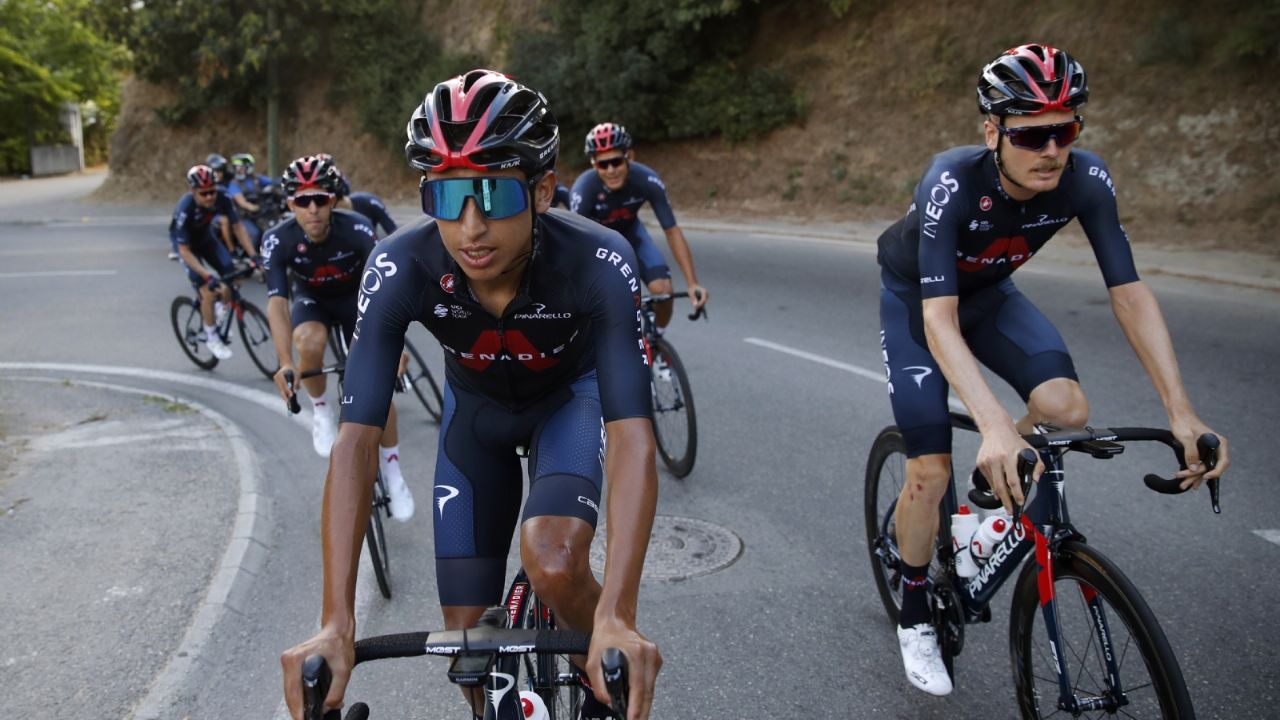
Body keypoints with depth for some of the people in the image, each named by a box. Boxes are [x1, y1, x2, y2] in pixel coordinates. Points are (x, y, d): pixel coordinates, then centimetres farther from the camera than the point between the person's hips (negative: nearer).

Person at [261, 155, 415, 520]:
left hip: (356, 297, 0)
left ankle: (392, 470, 4)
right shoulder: (278, 241, -29)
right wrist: (285, 363, -46)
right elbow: (277, 302, -33)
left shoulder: (357, 229, -33)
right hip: (312, 299, 1)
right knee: (310, 342, -35)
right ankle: (320, 409, -5)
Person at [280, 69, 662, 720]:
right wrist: (336, 622, -43)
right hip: (476, 406, 2)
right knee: (467, 632, -1)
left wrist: (616, 617, -53)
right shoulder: (399, 269, -33)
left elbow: (632, 438, -43)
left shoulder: (597, 263, -37)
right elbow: (355, 442, -35)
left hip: (570, 395, -2)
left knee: (552, 565, -29)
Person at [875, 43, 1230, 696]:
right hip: (915, 298, -3)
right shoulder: (952, 183, -37)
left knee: (1067, 408, -24)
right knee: (931, 471, -9)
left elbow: (1129, 294, -23)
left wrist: (1181, 413, -32)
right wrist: (994, 425, -57)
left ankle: (1002, 485, 11)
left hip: (988, 293, 4)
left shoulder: (1086, 179, -26)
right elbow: (939, 319, -43)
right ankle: (915, 616, 15)